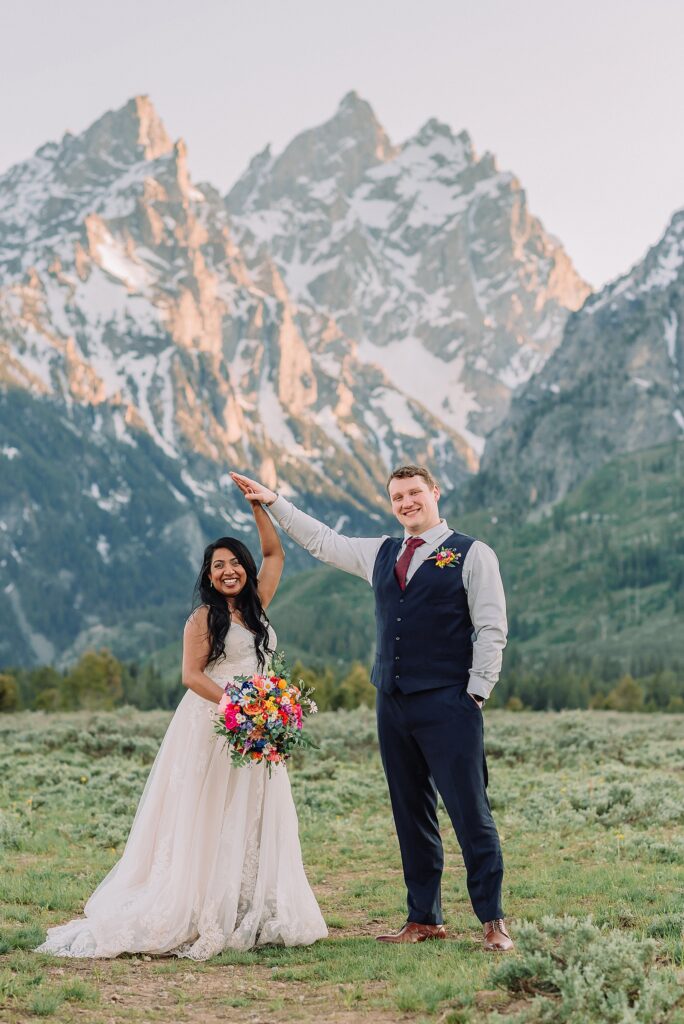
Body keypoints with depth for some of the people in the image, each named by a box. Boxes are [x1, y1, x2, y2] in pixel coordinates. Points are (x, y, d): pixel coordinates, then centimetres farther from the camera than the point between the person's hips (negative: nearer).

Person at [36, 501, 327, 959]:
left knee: (254, 823, 4)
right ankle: (201, 918, -4)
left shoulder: (256, 607, 12)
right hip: (212, 729, -6)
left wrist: (259, 507, 6)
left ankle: (249, 917, 7)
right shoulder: (204, 618, -3)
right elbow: (192, 674, -10)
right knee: (209, 823, -5)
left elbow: (275, 553, 16)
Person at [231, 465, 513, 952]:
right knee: (412, 815, 10)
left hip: (447, 706, -6)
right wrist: (274, 501, 27)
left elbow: (491, 629, -4)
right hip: (393, 705, 6)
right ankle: (424, 919, 18)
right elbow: (323, 541, 28)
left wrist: (476, 693, -9)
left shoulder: (472, 554, -1)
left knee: (470, 812, -7)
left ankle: (493, 921, 0)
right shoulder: (382, 554, 17)